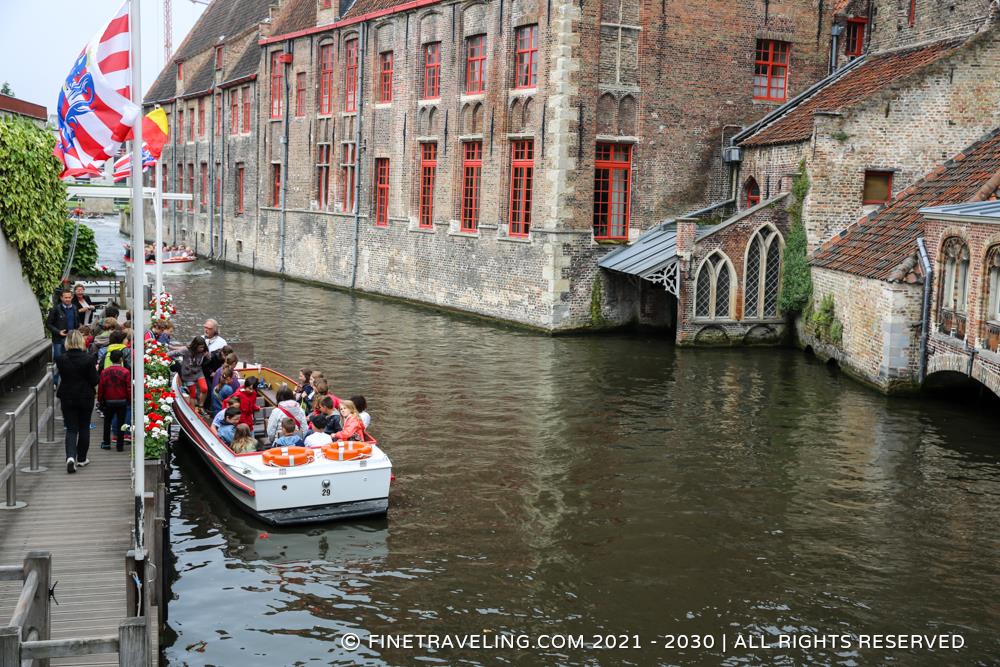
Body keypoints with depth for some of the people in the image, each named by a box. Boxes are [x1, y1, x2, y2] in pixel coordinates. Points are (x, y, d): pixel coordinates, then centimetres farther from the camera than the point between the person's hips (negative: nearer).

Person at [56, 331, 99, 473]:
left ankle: (70, 456, -16)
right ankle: (81, 459, 21)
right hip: (86, 398, -1)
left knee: (71, 429, 5)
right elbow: (95, 381, -11)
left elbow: (62, 376, 6)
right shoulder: (89, 359, -15)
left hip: (67, 398, 1)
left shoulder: (61, 359, -8)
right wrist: (95, 369, 6)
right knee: (84, 428, 14)